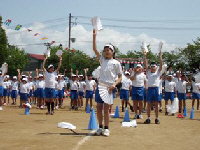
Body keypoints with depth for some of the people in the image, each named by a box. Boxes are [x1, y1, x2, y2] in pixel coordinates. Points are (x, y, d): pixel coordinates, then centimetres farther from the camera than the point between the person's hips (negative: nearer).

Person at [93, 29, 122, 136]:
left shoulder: (116, 63, 4)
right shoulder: (102, 60, 12)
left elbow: (120, 77, 5)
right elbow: (95, 49, 4)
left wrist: (114, 84, -13)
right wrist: (94, 36, -4)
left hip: (109, 88, -3)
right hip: (100, 86, 3)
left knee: (106, 108, -4)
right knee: (99, 108, 2)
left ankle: (106, 128, 5)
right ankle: (100, 127, 13)